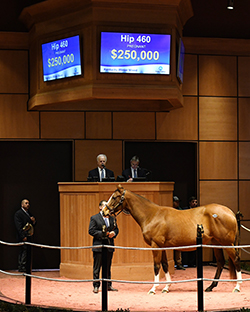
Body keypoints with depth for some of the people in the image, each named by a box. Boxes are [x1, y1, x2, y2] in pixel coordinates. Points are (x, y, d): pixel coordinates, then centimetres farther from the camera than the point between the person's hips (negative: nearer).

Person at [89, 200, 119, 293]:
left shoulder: (112, 219, 14)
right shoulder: (94, 218, -2)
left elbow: (116, 229, 17)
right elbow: (91, 231, -9)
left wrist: (114, 233, -7)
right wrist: (102, 234, -19)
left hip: (109, 246, 5)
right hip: (98, 246, -5)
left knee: (108, 267, 12)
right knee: (97, 268, -1)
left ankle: (108, 285, 19)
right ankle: (96, 286, 4)